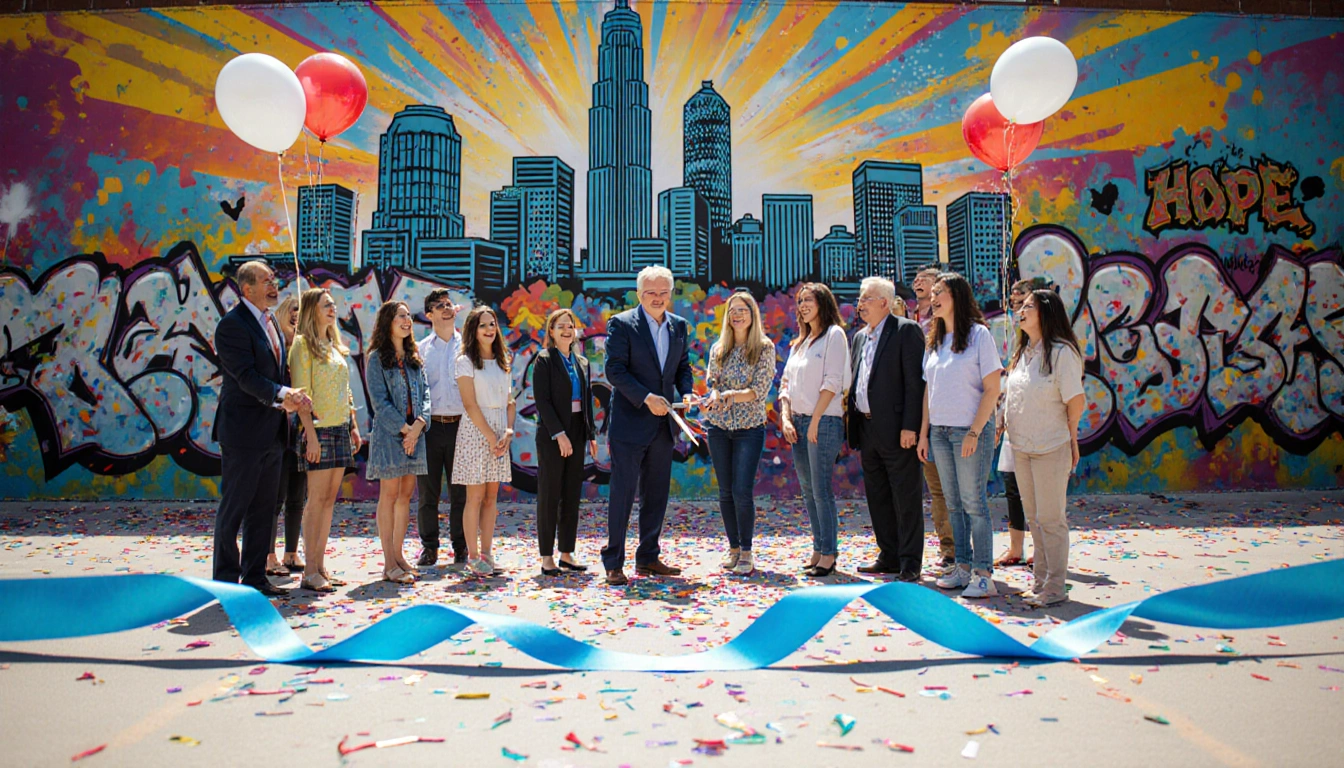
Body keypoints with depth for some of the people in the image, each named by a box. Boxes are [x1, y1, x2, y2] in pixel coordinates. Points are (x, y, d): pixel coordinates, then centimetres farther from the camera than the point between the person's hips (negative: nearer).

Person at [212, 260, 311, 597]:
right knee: (234, 508, 2)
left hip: (272, 432, 8)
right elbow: (247, 376, -20)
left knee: (264, 508, 13)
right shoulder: (232, 324, -12)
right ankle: (226, 579, 13)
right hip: (243, 430, -8)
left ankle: (255, 576, 23)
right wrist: (282, 394, -32)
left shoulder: (270, 321, 14)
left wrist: (288, 400, -3)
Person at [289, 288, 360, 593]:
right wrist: (311, 433, -18)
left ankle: (320, 566, 14)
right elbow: (301, 393, -12)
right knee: (317, 499, -6)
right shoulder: (303, 343, -6)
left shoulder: (336, 346, 16)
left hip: (341, 428, 7)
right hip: (319, 429, -7)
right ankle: (310, 572, -1)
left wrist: (353, 426, 13)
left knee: (329, 499, 8)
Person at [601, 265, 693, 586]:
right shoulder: (621, 324, -6)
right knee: (623, 491, -2)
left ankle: (648, 559, 24)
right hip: (630, 423, -6)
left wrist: (686, 392, -3)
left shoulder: (678, 326, 11)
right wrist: (646, 397, -21)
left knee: (657, 493, 12)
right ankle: (613, 563, 8)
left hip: (662, 424, 6)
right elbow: (615, 370, -13)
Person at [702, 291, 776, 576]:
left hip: (749, 427, -3)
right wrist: (714, 396, -15)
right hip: (719, 427, 4)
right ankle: (733, 549, 19)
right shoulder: (718, 349, 9)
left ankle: (746, 553, 5)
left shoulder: (765, 348, -2)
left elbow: (760, 390, -9)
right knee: (725, 492, 6)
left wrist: (726, 395, -21)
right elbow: (711, 384, 8)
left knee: (742, 491, -9)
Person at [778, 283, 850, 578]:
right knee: (808, 490, 9)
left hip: (824, 421, -8)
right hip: (798, 423, 8)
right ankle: (818, 549, 17)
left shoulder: (834, 334, -4)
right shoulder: (799, 342, 18)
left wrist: (814, 421, -15)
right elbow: (786, 383, 16)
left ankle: (829, 554, 0)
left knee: (821, 489, -7)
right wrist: (785, 418, 2)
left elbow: (832, 382, -12)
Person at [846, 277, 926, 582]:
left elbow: (915, 381, -13)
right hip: (867, 428, 8)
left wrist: (909, 426, -18)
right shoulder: (859, 337, 17)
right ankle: (889, 557, 24)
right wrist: (852, 425, 12)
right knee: (877, 497, 13)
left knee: (906, 498, 0)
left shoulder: (906, 331, -7)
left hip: (895, 429, -8)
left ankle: (910, 563, 8)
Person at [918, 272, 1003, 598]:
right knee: (953, 504, 10)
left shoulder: (978, 334, -6)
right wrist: (924, 433, 9)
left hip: (969, 431, -6)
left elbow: (992, 389, -9)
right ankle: (963, 568, 18)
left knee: (974, 502, -4)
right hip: (939, 431, 6)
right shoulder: (934, 341, 13)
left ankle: (984, 575, 2)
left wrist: (974, 432, -15)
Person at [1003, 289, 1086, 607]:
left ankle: (1055, 587, 8)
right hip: (1021, 447, 7)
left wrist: (1068, 435, 0)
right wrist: (1002, 425, 8)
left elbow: (1076, 400, -10)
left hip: (1051, 448, -7)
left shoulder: (1062, 352, -12)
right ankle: (1041, 581, 23)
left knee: (1050, 518, -2)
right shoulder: (1022, 353, 11)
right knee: (1033, 517, 13)